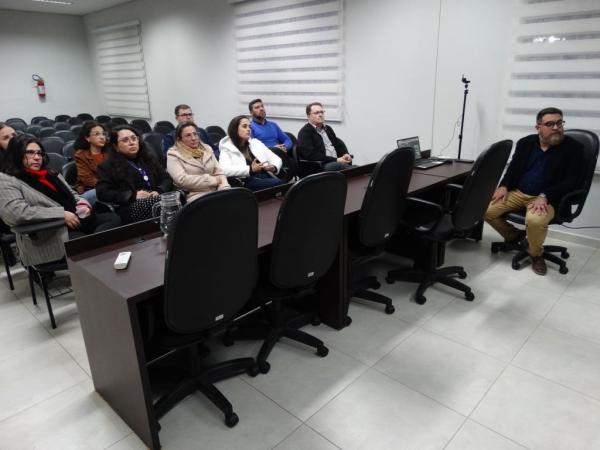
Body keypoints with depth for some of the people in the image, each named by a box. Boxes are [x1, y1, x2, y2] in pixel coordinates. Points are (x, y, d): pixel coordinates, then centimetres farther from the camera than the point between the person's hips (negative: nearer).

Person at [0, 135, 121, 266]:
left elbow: (72, 195, 27)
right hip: (49, 233, -8)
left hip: (76, 220, 8)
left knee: (113, 218, -15)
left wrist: (83, 205, 1)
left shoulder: (50, 173, 22)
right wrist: (61, 214, -20)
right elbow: (18, 212, -19)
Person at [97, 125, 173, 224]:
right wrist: (133, 196, -11)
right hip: (130, 208, -4)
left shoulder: (149, 157, 25)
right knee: (160, 201, -38)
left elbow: (167, 179, 20)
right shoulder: (108, 166, 12)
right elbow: (102, 193, 0)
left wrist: (159, 191, -3)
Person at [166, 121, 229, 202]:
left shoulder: (207, 149, 17)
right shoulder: (173, 155, 2)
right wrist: (212, 180, -9)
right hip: (194, 196, -5)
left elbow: (219, 173, 12)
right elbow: (182, 180, -11)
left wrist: (225, 190, -8)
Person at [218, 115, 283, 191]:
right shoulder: (227, 148, 7)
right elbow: (225, 170, -13)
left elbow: (276, 158, 22)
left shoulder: (256, 142, 23)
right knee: (277, 183, -33)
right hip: (247, 182, -5)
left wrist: (274, 167, -3)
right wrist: (250, 169, -19)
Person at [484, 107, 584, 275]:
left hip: (547, 198, -5)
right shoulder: (525, 143, 7)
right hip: (517, 192, 5)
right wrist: (504, 186, -6)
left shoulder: (573, 147, -5)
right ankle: (514, 236, 17)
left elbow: (571, 181, -11)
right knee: (486, 210, -14)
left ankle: (536, 254, -2)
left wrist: (544, 196, -26)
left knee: (535, 220, -37)